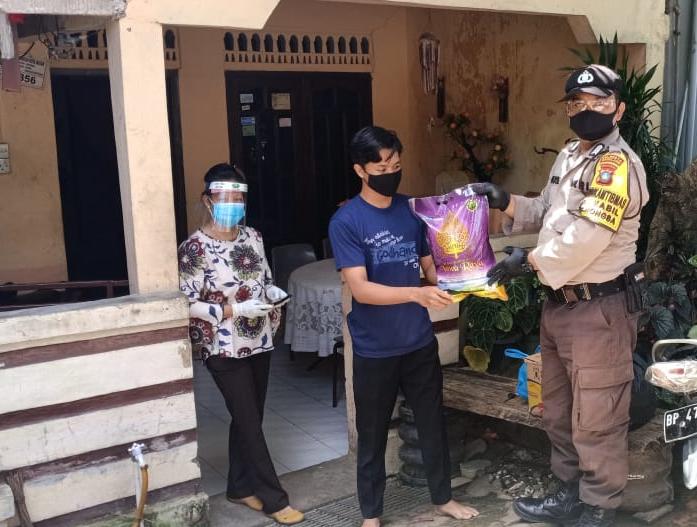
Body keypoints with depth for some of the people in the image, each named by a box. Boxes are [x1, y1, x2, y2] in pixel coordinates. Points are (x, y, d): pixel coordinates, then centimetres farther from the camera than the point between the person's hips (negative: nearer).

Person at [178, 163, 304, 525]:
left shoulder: (252, 236, 4)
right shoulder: (195, 248, -14)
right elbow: (188, 305, -15)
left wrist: (273, 293, -7)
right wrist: (235, 309, -22)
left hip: (258, 342, 6)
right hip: (224, 349, -6)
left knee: (247, 419, 16)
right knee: (250, 423, 1)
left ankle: (240, 487, 32)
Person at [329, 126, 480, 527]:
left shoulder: (413, 210, 2)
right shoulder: (346, 221, -14)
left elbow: (431, 267, 6)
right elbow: (360, 288, -21)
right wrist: (416, 293, -33)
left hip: (420, 341, 4)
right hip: (375, 349, -4)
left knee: (433, 423, 18)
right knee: (373, 433, 12)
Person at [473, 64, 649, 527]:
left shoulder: (618, 164, -17)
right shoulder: (568, 156, 13)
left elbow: (586, 238, -25)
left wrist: (529, 259, -14)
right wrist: (506, 202, 6)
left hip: (598, 309, -9)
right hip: (559, 302, 10)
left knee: (596, 420, 3)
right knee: (559, 411, 20)